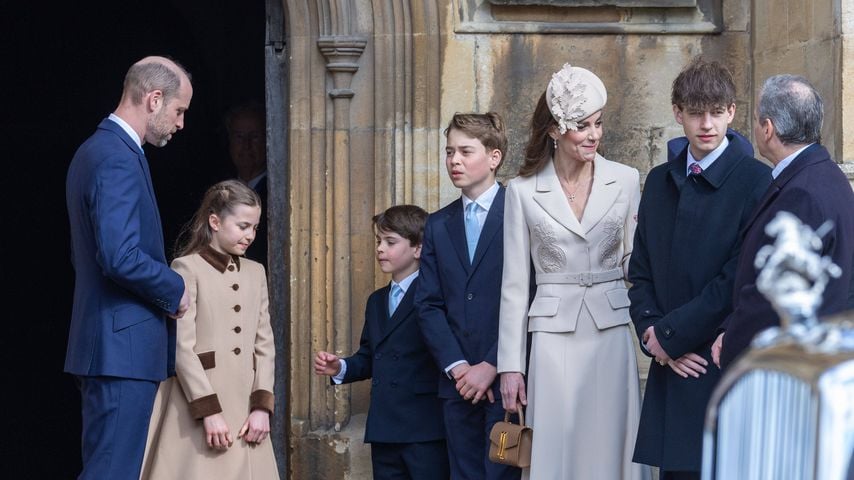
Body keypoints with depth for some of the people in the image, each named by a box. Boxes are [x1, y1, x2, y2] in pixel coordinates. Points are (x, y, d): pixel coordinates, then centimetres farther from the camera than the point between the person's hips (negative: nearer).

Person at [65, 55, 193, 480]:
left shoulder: (95, 151, 17)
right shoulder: (118, 160, -16)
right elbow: (121, 257, -25)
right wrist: (175, 291, -10)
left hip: (105, 345, 11)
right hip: (124, 349, -11)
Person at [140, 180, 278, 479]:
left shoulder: (255, 273, 16)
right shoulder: (187, 268, -4)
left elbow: (264, 344, 13)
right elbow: (182, 347, -10)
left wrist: (262, 405, 1)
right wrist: (209, 411, -16)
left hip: (244, 407, 6)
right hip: (199, 403, -6)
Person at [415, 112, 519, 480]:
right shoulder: (438, 225, 14)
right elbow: (428, 304, 9)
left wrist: (491, 367, -12)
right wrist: (456, 366, -4)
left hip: (504, 379, -5)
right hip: (457, 382, 5)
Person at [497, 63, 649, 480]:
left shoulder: (625, 181, 4)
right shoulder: (523, 192, 1)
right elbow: (514, 284, 4)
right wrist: (510, 365, 1)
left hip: (611, 334, 1)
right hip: (554, 337, -1)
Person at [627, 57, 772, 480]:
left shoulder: (756, 182, -6)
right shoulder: (660, 182, 15)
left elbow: (742, 279, -13)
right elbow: (641, 271, 16)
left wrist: (669, 334, -9)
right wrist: (651, 333, -3)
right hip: (672, 367, 6)